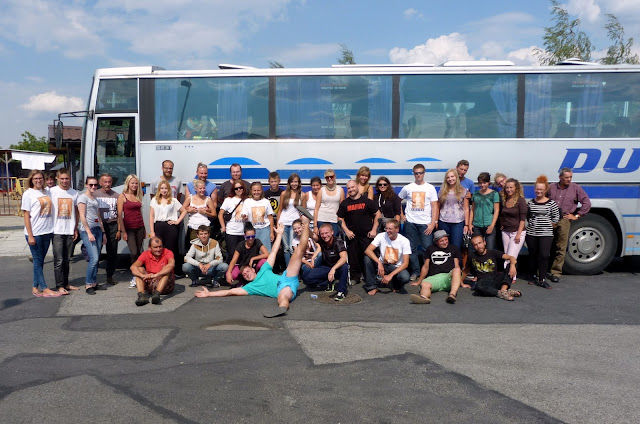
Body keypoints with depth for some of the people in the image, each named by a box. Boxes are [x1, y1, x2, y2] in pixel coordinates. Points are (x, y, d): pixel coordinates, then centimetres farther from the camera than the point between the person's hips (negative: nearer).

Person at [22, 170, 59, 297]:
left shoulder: (46, 192, 11)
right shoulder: (28, 194, -3)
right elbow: (26, 216, -6)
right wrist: (30, 235, -11)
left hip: (47, 232, 5)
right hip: (35, 233, -5)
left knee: (40, 260, 9)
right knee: (38, 260, 0)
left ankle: (36, 288, 17)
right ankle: (45, 289, 0)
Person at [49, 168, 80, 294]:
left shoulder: (74, 193, 9)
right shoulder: (52, 191, -1)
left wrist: (76, 228, 10)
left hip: (70, 231, 4)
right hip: (57, 231, -3)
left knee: (67, 260, 11)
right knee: (59, 260, -5)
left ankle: (66, 283, 21)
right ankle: (60, 286, 0)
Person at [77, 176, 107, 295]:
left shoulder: (95, 199, 19)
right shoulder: (83, 197, -2)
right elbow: (82, 216, -9)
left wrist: (103, 232, 17)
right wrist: (89, 232, -15)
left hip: (97, 229, 7)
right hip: (87, 230, -7)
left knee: (96, 259, 5)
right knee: (94, 258, -14)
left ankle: (94, 283, 12)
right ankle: (88, 284, -4)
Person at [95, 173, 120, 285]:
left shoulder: (116, 196, 8)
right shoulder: (95, 194, 1)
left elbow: (119, 215, 9)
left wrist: (119, 230, 3)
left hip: (112, 226, 2)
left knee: (112, 253, 7)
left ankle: (110, 276, 19)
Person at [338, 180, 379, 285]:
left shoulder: (367, 201, 2)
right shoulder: (344, 203, 7)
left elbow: (377, 215, 5)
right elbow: (340, 219, 10)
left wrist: (374, 230, -2)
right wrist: (346, 231, -3)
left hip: (367, 235, -2)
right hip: (352, 235, 2)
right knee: (353, 257, 3)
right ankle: (355, 277, 15)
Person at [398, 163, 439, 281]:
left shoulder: (430, 188, 5)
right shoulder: (407, 188, 7)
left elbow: (434, 207, 1)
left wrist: (433, 223, -7)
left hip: (425, 223, -1)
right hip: (410, 223, 1)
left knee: (428, 248, -6)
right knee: (411, 248, 4)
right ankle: (415, 271, 15)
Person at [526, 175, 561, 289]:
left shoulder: (551, 203, -1)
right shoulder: (530, 203, 6)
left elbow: (556, 217, 5)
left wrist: (548, 226, 1)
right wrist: (532, 224, 7)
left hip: (546, 234, -3)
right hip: (531, 233, 3)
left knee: (544, 255, -8)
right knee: (533, 255, 10)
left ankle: (542, 280, -4)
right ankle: (534, 276, 22)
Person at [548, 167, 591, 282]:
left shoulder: (576, 188, 6)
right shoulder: (551, 187, 10)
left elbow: (587, 203, 7)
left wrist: (576, 216, 3)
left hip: (564, 221, -1)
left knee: (561, 249, 0)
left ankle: (556, 272, 6)